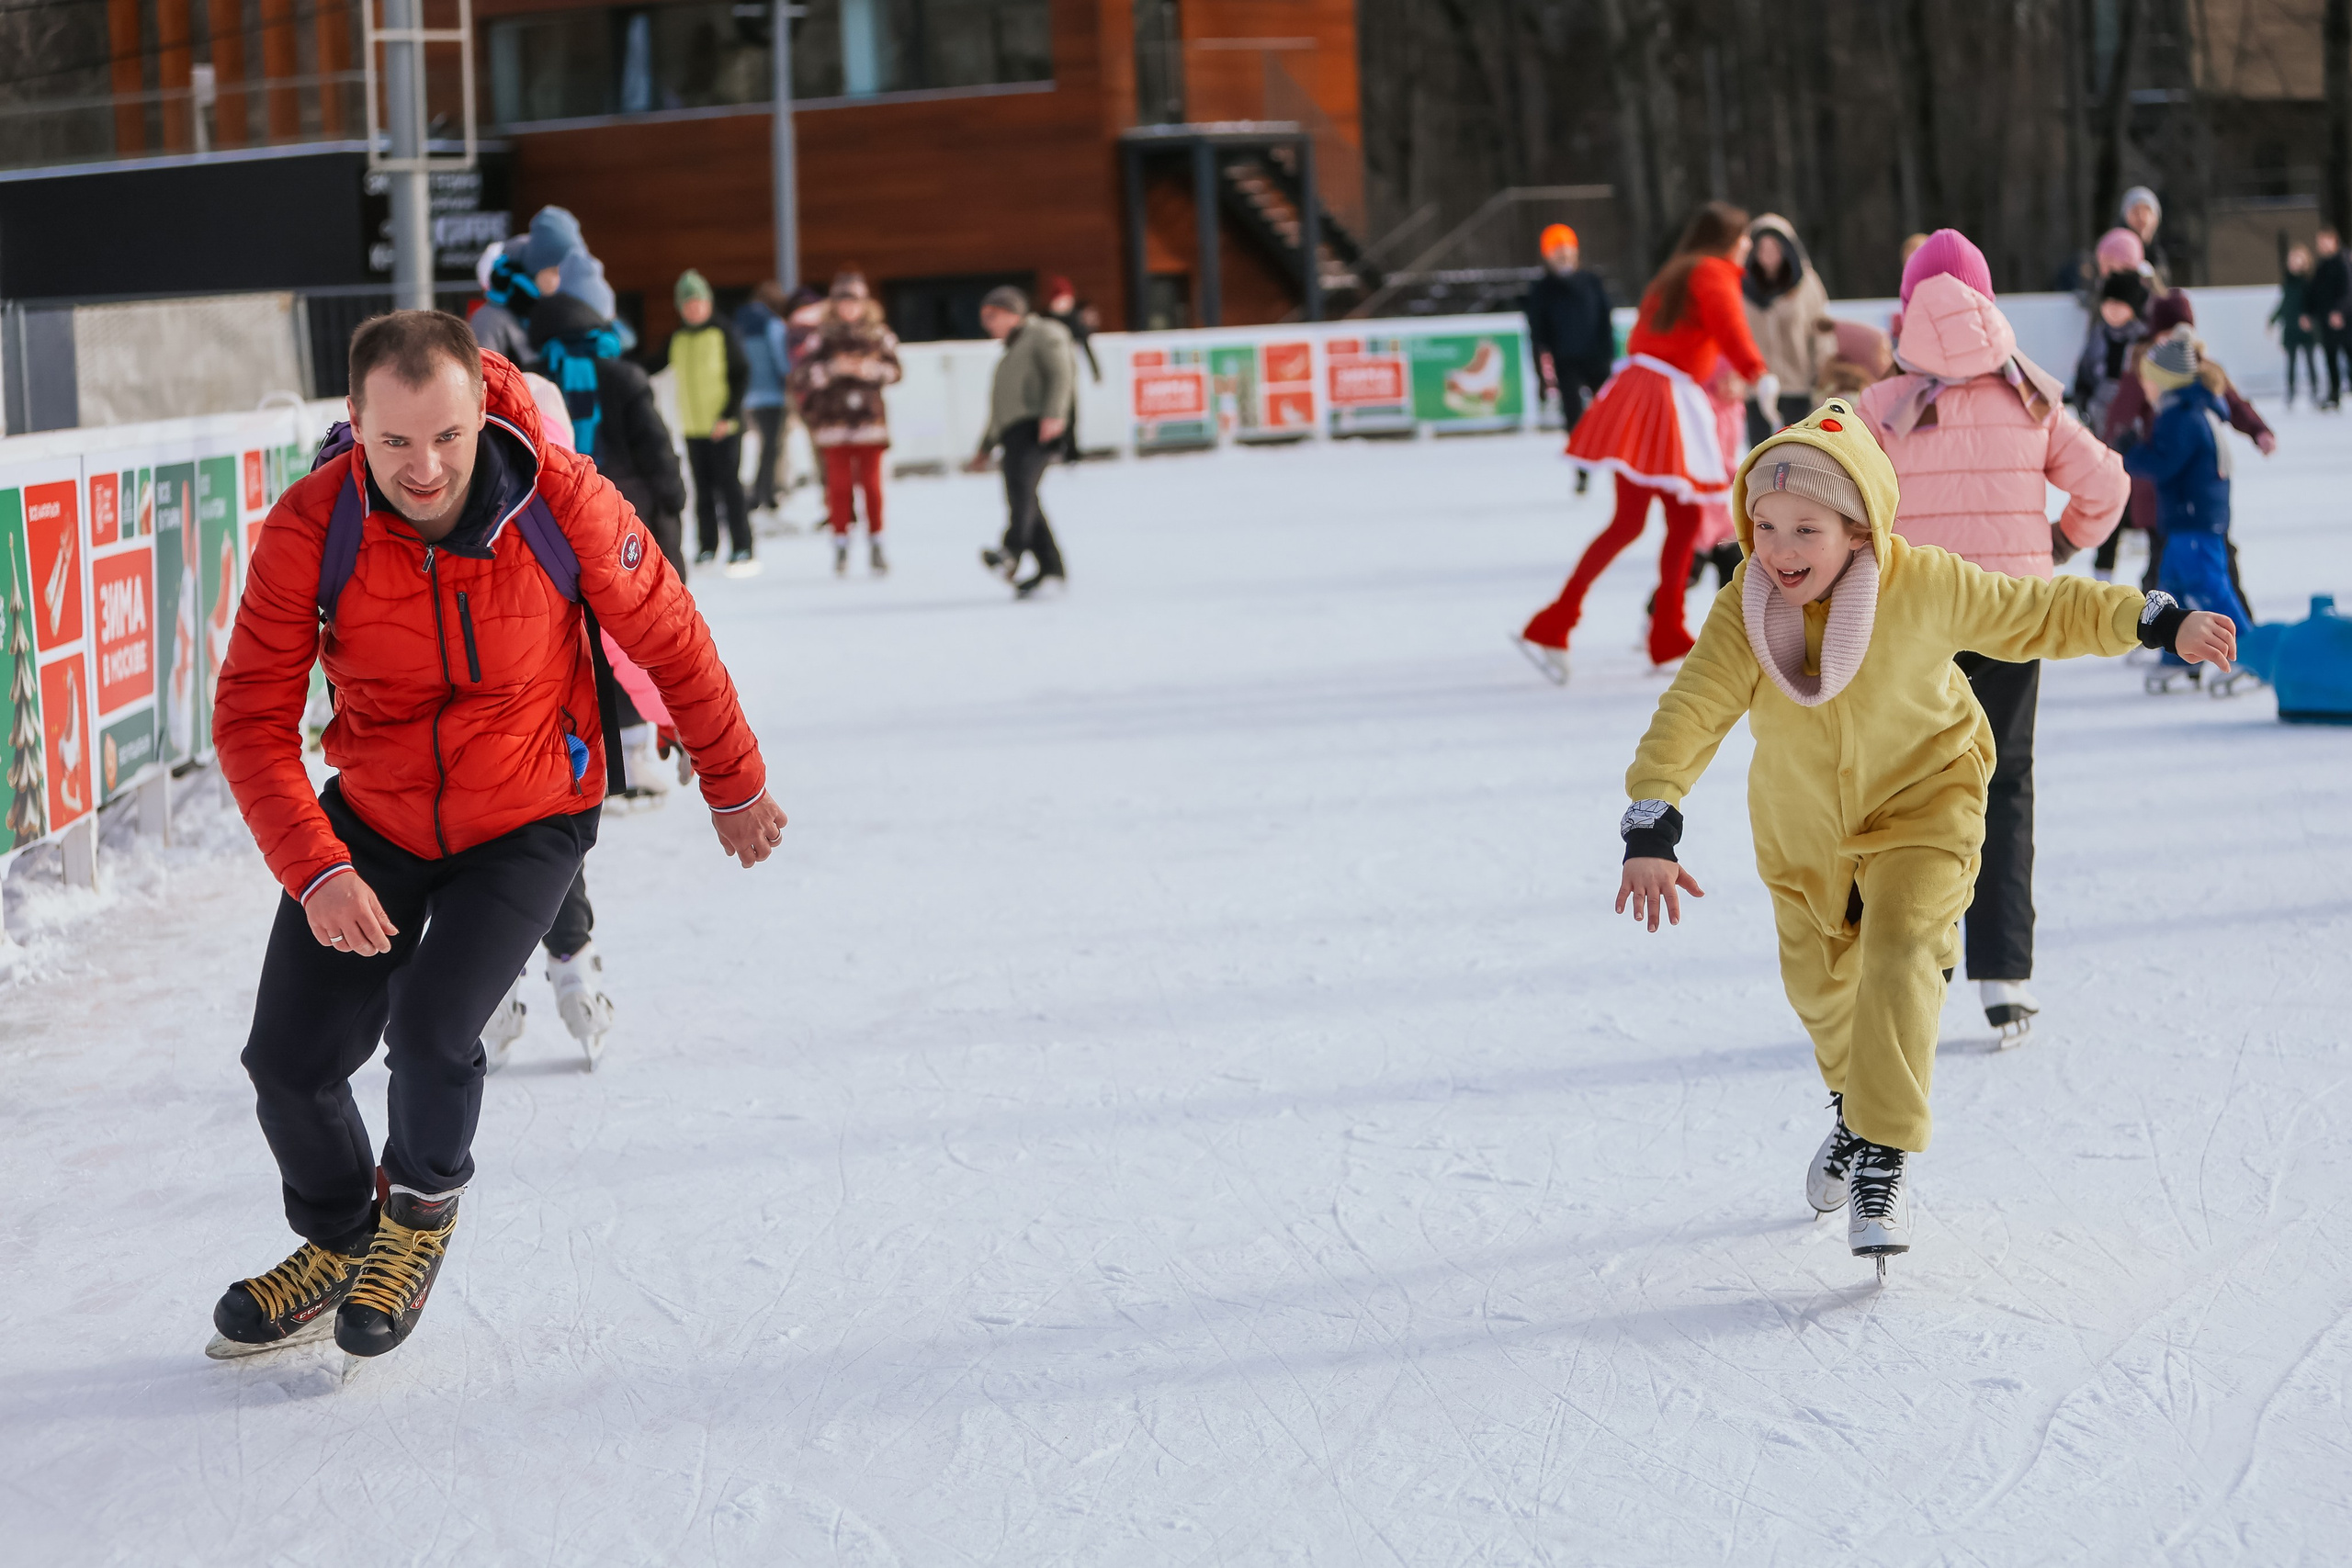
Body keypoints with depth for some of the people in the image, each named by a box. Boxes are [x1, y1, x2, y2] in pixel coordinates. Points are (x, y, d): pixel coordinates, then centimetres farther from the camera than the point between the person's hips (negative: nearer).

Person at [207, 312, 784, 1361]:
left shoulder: (562, 503, -23)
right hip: (372, 819, 2)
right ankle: (338, 1242, 32)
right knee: (289, 1059, 0)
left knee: (432, 1030, -21)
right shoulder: (311, 529, -21)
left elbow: (668, 639, -6)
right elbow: (253, 715, -18)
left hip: (528, 820, -2)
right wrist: (314, 870, -31)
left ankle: (422, 1207, 14)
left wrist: (734, 784, 6)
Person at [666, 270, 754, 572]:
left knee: (729, 486, -7)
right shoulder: (677, 339, 8)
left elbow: (742, 374, -7)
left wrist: (728, 415, -13)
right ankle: (706, 549, 15)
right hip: (693, 427, 5)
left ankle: (742, 551, -6)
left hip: (723, 426, -5)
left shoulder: (723, 333, -5)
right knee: (703, 490, 8)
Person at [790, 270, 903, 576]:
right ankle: (841, 544, 8)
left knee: (871, 484, 1)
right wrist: (834, 368, -17)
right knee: (839, 484, 0)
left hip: (870, 418, 1)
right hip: (834, 421, -1)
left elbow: (894, 370, 4)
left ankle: (876, 545, 9)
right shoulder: (822, 335, 1)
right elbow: (802, 375, -5)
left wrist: (870, 369, -14)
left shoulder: (879, 334, 6)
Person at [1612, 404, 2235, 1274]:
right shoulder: (1741, 616, -23)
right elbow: (1688, 716, -29)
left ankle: (1884, 1155, -15)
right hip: (1804, 827, 3)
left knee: (1900, 957, -23)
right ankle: (1856, 1098, 49)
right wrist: (1651, 830, -43)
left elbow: (2036, 613, -10)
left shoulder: (1926, 586, -25)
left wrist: (2158, 622, -5)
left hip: (1921, 802, -3)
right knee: (1820, 983, 19)